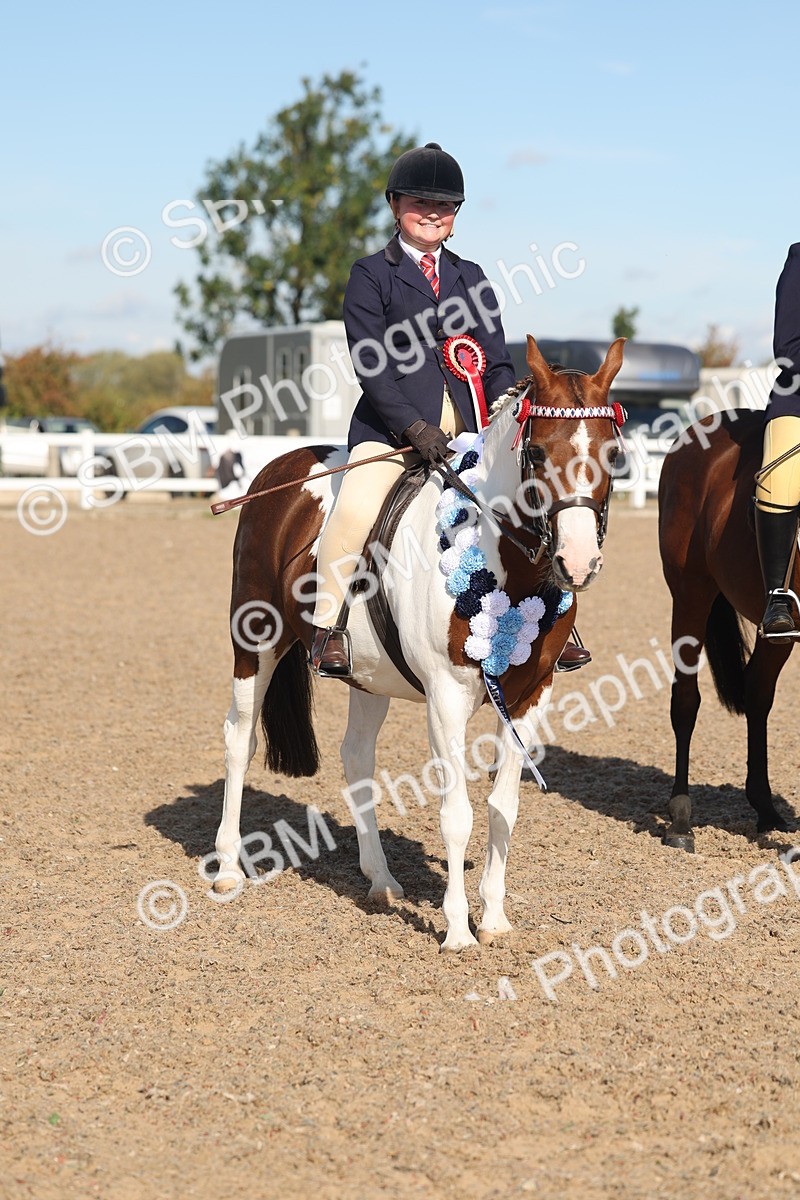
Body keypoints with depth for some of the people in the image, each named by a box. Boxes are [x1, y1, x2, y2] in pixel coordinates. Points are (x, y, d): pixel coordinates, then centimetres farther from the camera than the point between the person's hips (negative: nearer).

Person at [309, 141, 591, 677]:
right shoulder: (371, 276, 4)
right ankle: (327, 628, -15)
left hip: (468, 427, 4)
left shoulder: (471, 279, 18)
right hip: (392, 426, -4)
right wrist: (414, 429, -17)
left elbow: (497, 365, 14)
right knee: (357, 507, -28)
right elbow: (371, 366, -6)